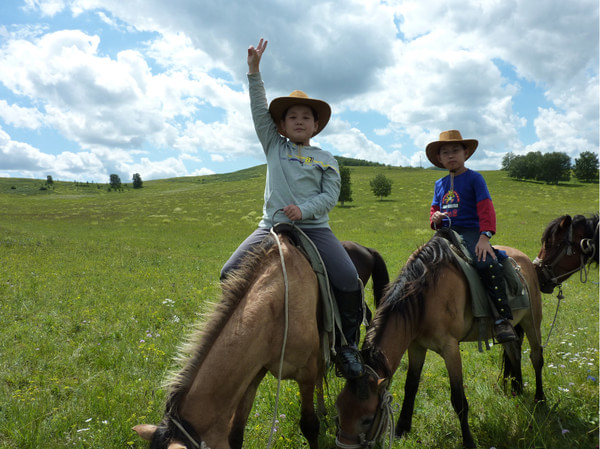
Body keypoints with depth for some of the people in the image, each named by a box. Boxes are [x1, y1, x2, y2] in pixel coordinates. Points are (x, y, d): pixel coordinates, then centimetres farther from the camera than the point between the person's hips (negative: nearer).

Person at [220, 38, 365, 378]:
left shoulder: (326, 160, 10)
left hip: (313, 227, -1)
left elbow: (331, 195, 1)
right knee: (231, 273, -14)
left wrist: (304, 209, -16)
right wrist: (254, 72, 0)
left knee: (349, 279, -20)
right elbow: (260, 111, 7)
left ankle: (348, 342, 4)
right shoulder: (274, 147, 14)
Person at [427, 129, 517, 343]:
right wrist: (435, 218, -3)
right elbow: (435, 209, 23)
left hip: (469, 231, -6)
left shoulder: (474, 178, 1)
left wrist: (485, 236, -20)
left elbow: (486, 208, -7)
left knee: (487, 264, -30)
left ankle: (502, 319, -22)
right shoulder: (439, 184, 17)